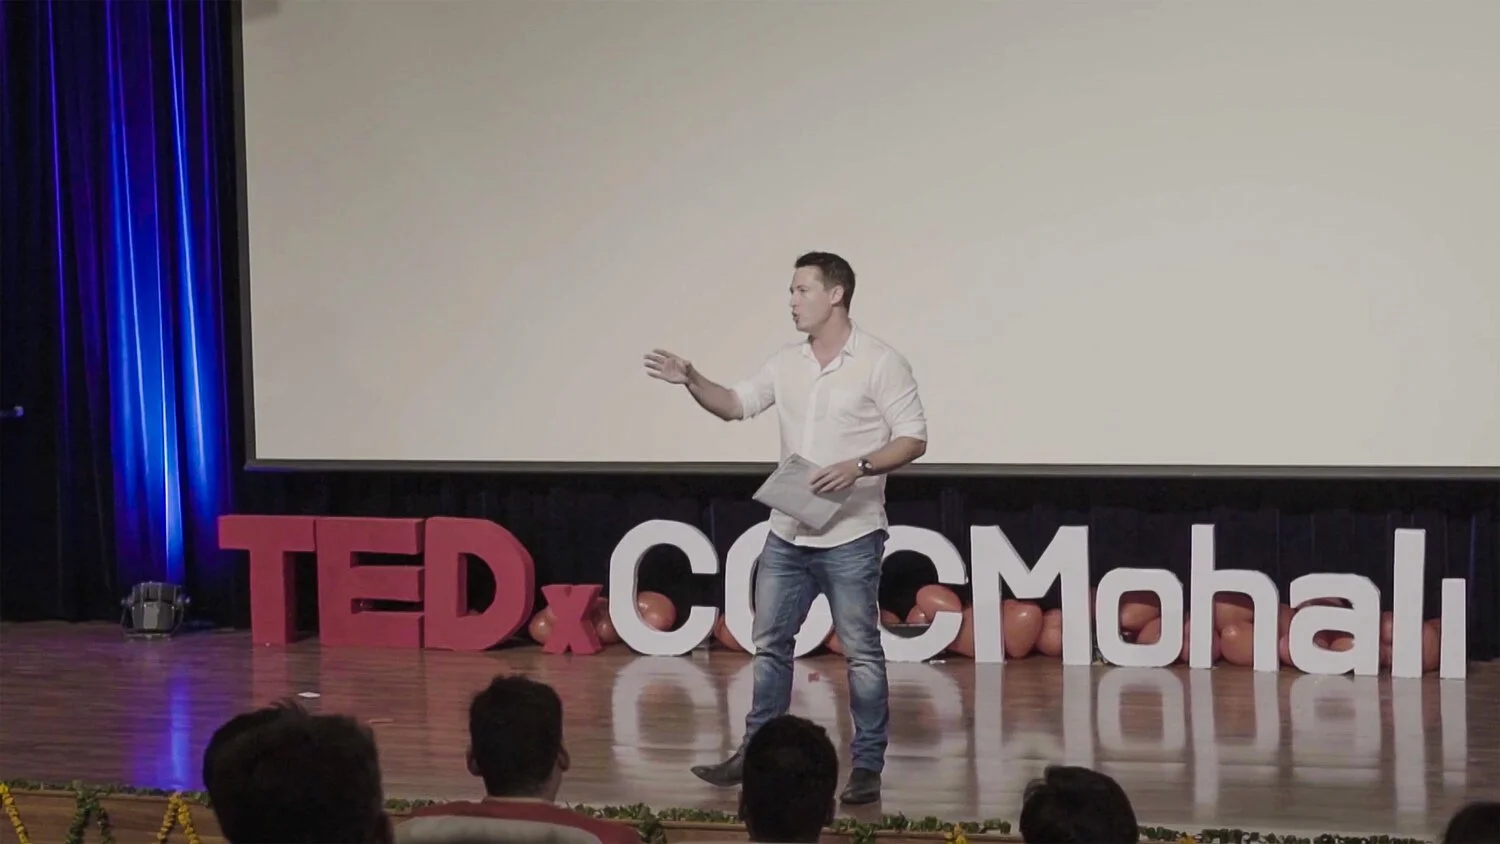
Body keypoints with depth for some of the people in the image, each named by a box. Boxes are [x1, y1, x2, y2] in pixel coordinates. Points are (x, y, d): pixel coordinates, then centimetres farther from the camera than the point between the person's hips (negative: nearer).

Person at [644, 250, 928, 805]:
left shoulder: (880, 362, -9)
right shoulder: (787, 362, 10)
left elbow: (913, 439, -10)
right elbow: (735, 405, 15)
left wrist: (859, 467, -23)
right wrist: (691, 381, -2)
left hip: (850, 537, -6)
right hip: (787, 534, 7)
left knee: (861, 652, -1)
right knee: (770, 644, 11)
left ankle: (867, 766, 6)